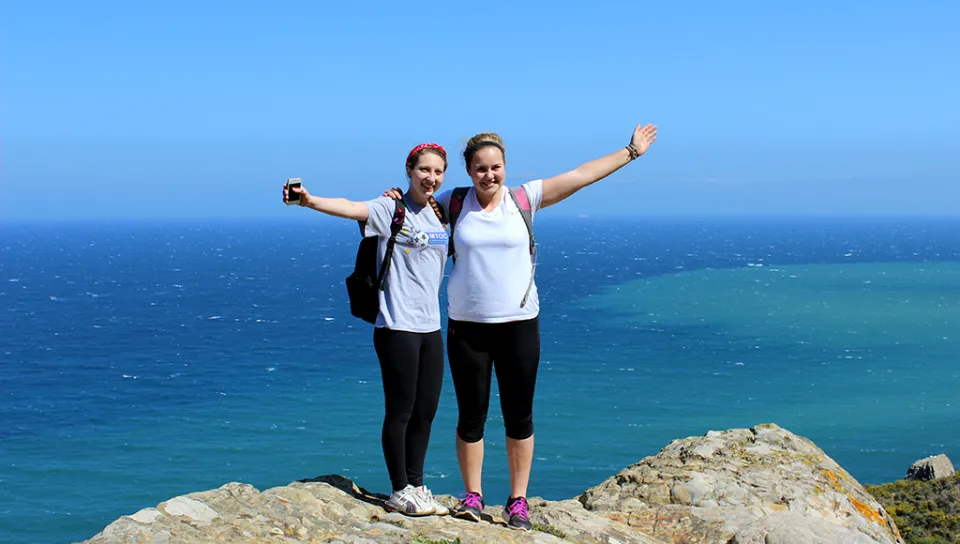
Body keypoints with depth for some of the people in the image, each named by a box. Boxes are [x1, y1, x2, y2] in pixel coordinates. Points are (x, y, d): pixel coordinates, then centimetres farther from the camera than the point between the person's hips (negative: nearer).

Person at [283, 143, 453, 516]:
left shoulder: (440, 213, 11)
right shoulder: (391, 208, -8)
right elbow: (349, 208, -26)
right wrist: (309, 201, -45)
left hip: (431, 327, 7)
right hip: (397, 327, -7)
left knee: (426, 410, 12)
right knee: (400, 411, 0)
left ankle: (415, 486, 25)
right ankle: (400, 492, 12)